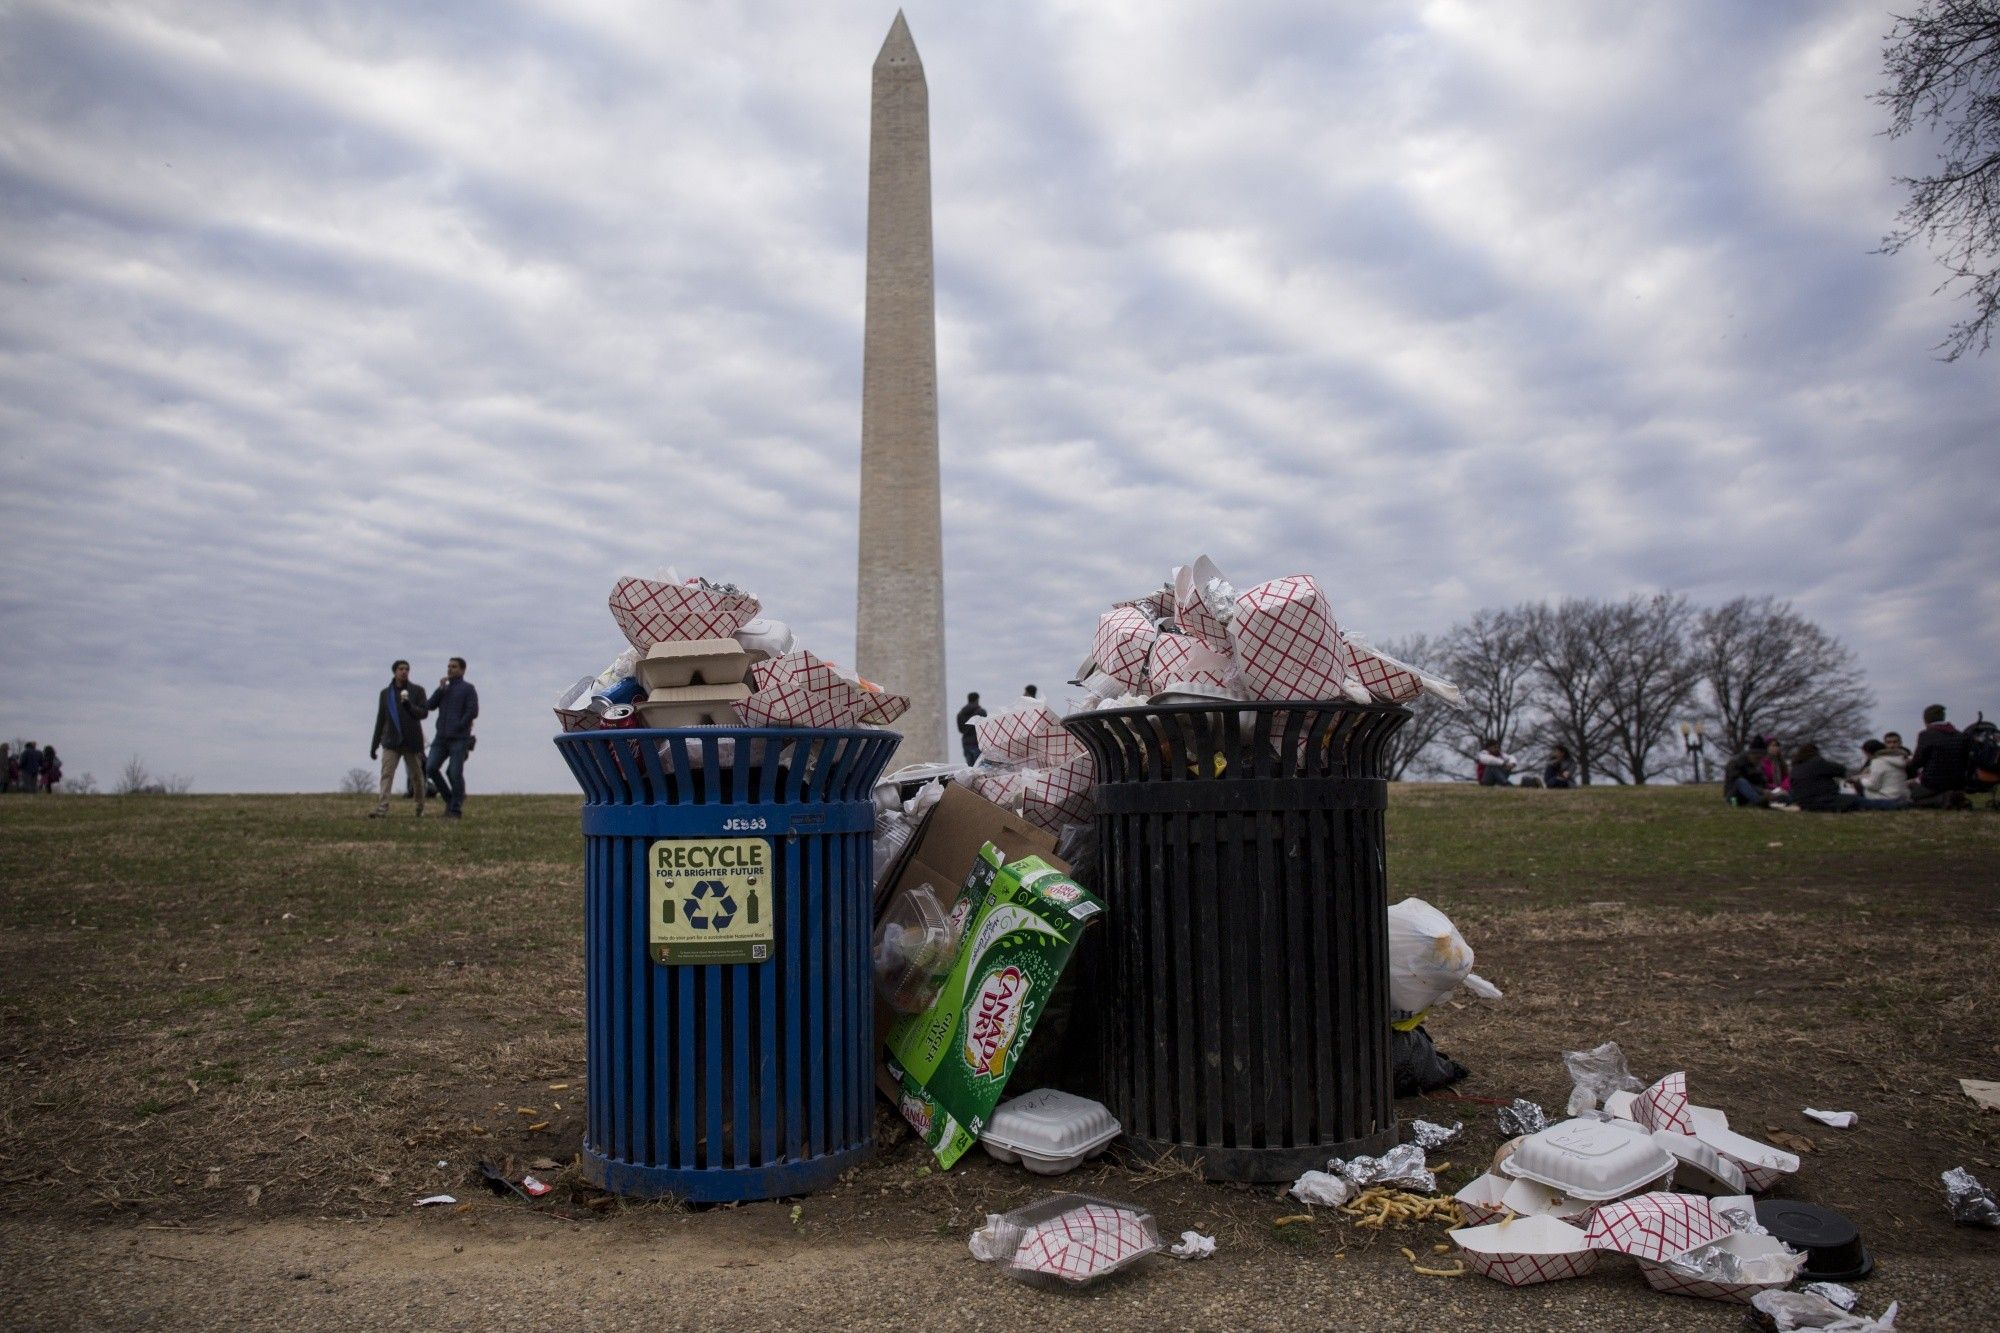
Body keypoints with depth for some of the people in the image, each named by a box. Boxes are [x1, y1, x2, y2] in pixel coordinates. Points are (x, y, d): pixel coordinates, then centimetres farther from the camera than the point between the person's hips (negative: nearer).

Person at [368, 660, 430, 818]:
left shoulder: (417, 690, 2)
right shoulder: (385, 693, 9)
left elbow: (423, 713, -5)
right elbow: (380, 720, 12)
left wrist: (409, 706, -25)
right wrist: (374, 745, 11)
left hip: (412, 741, -1)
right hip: (391, 741, 1)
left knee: (416, 775, 7)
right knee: (386, 773, -13)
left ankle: (420, 807, 23)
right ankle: (383, 807, -21)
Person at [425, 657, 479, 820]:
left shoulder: (468, 688, -1)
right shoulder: (445, 689, 20)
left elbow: (473, 712, -10)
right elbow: (431, 706, 6)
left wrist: (458, 727, -11)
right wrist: (440, 688, -4)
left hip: (459, 738, -6)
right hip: (442, 737, 6)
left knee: (455, 773, -9)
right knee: (431, 768, -6)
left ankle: (456, 810, 0)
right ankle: (449, 799, 11)